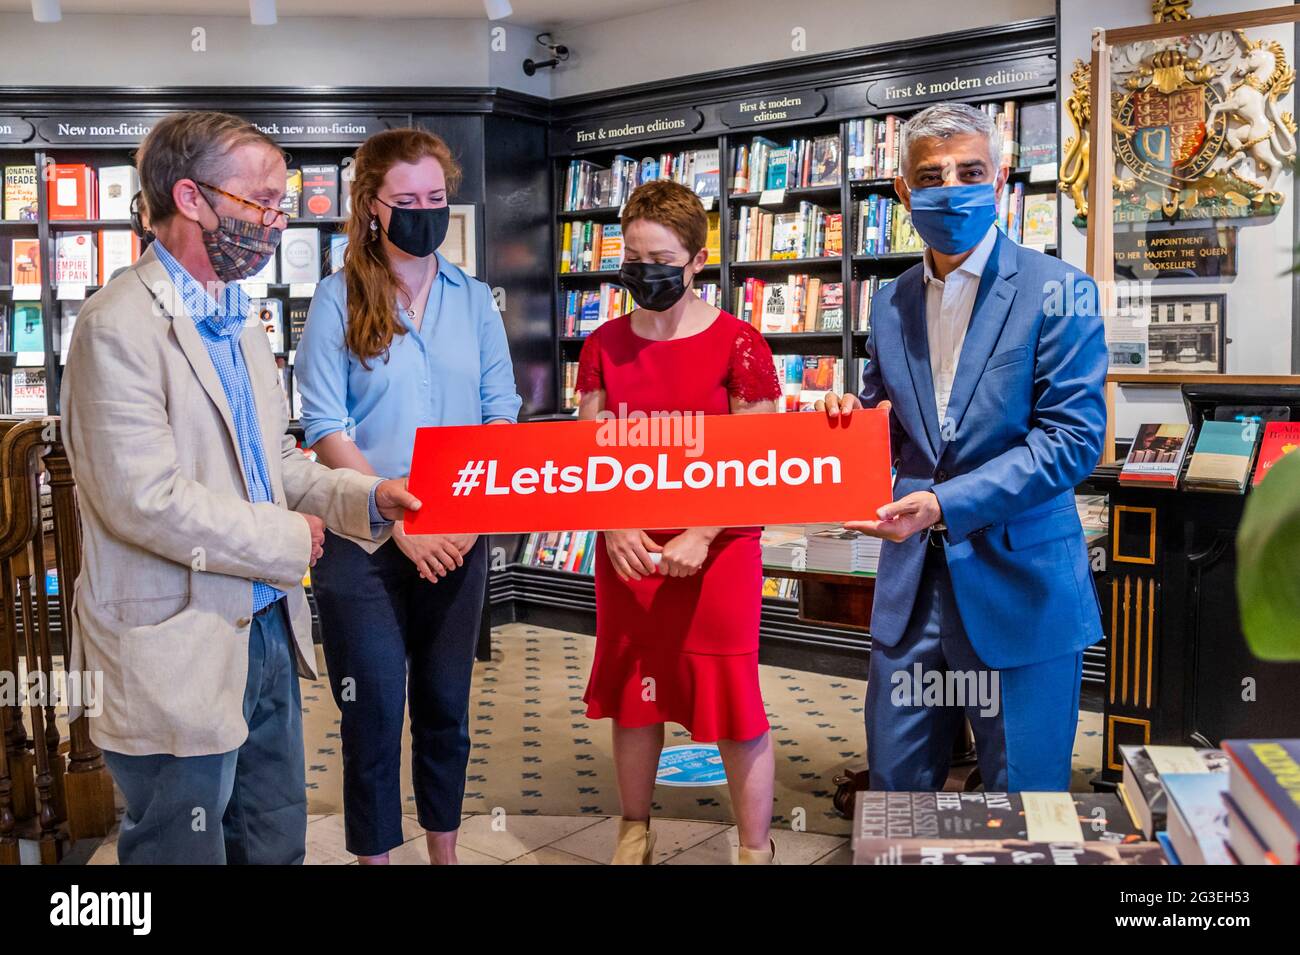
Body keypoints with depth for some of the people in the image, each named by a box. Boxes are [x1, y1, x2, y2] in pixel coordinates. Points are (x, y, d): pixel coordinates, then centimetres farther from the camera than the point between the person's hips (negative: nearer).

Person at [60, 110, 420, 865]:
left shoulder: (237, 319, 12)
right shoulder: (121, 327, -17)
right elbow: (145, 498, -24)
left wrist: (368, 497, 1)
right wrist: (289, 539, -14)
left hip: (267, 632, 8)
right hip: (178, 653, -8)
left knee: (277, 843, 19)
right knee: (186, 849, 9)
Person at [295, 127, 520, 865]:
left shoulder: (475, 299, 5)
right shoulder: (339, 297, -4)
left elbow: (501, 416, 3)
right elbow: (326, 429, -9)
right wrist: (398, 518, -15)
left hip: (460, 539, 3)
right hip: (364, 538, -3)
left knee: (447, 705, 14)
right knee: (374, 712, 4)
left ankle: (446, 850, 31)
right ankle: (375, 854, 22)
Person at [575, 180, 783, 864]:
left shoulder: (738, 346, -8)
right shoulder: (604, 346, 4)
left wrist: (699, 538, -17)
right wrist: (614, 529, -10)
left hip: (719, 549, -4)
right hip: (626, 551, 4)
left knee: (733, 702, 2)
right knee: (631, 696, 15)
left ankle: (755, 850, 20)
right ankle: (633, 832, 35)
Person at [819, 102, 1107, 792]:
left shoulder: (1056, 291, -6)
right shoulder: (890, 304, 10)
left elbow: (1072, 437, -13)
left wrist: (944, 503, -21)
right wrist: (855, 418, -3)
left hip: (1017, 584, -4)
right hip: (911, 580, 5)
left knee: (1023, 798, 8)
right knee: (894, 786, 13)